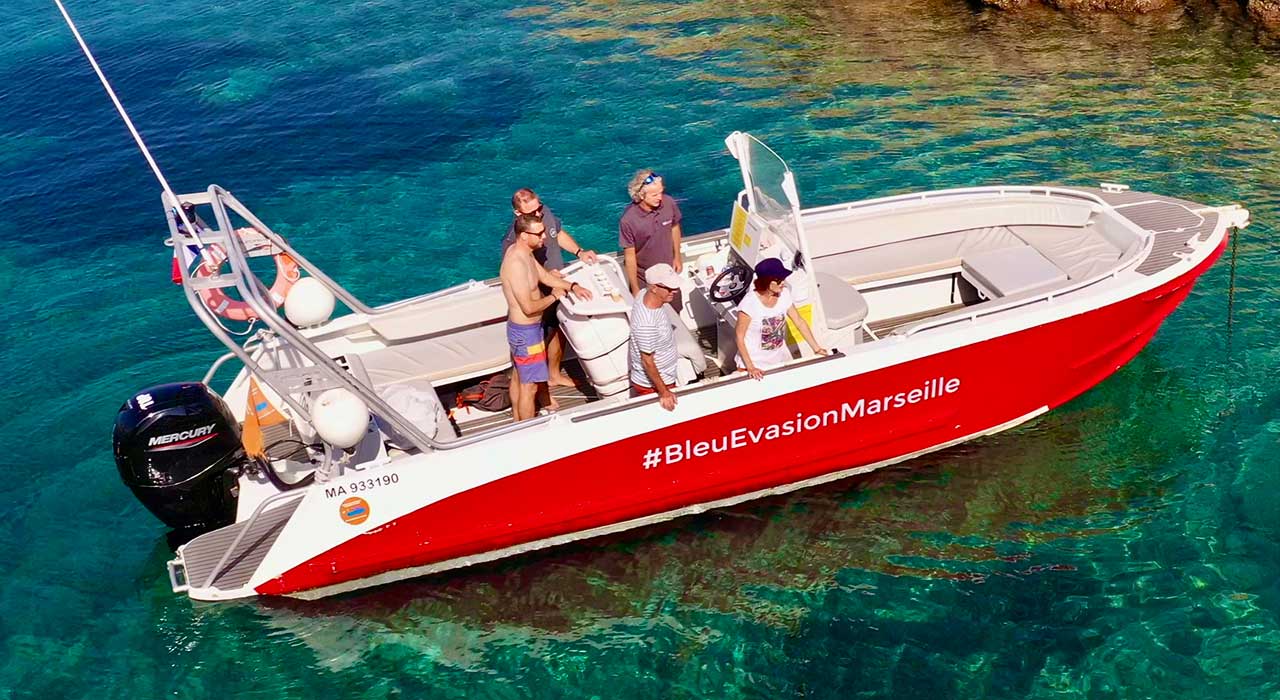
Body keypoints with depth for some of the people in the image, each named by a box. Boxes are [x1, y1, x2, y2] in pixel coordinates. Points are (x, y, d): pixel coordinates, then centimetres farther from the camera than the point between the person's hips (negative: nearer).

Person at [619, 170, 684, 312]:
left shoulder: (669, 203, -19)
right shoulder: (628, 220, -30)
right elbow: (629, 256, -19)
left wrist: (677, 257, 12)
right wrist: (635, 289, -12)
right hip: (644, 278, -4)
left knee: (674, 312, 22)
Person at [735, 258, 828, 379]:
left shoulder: (784, 294, -8)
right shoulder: (749, 303, -23)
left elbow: (799, 321, 2)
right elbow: (740, 337, -18)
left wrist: (817, 348, -1)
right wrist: (750, 367, -23)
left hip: (780, 357, 5)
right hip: (755, 361, -5)